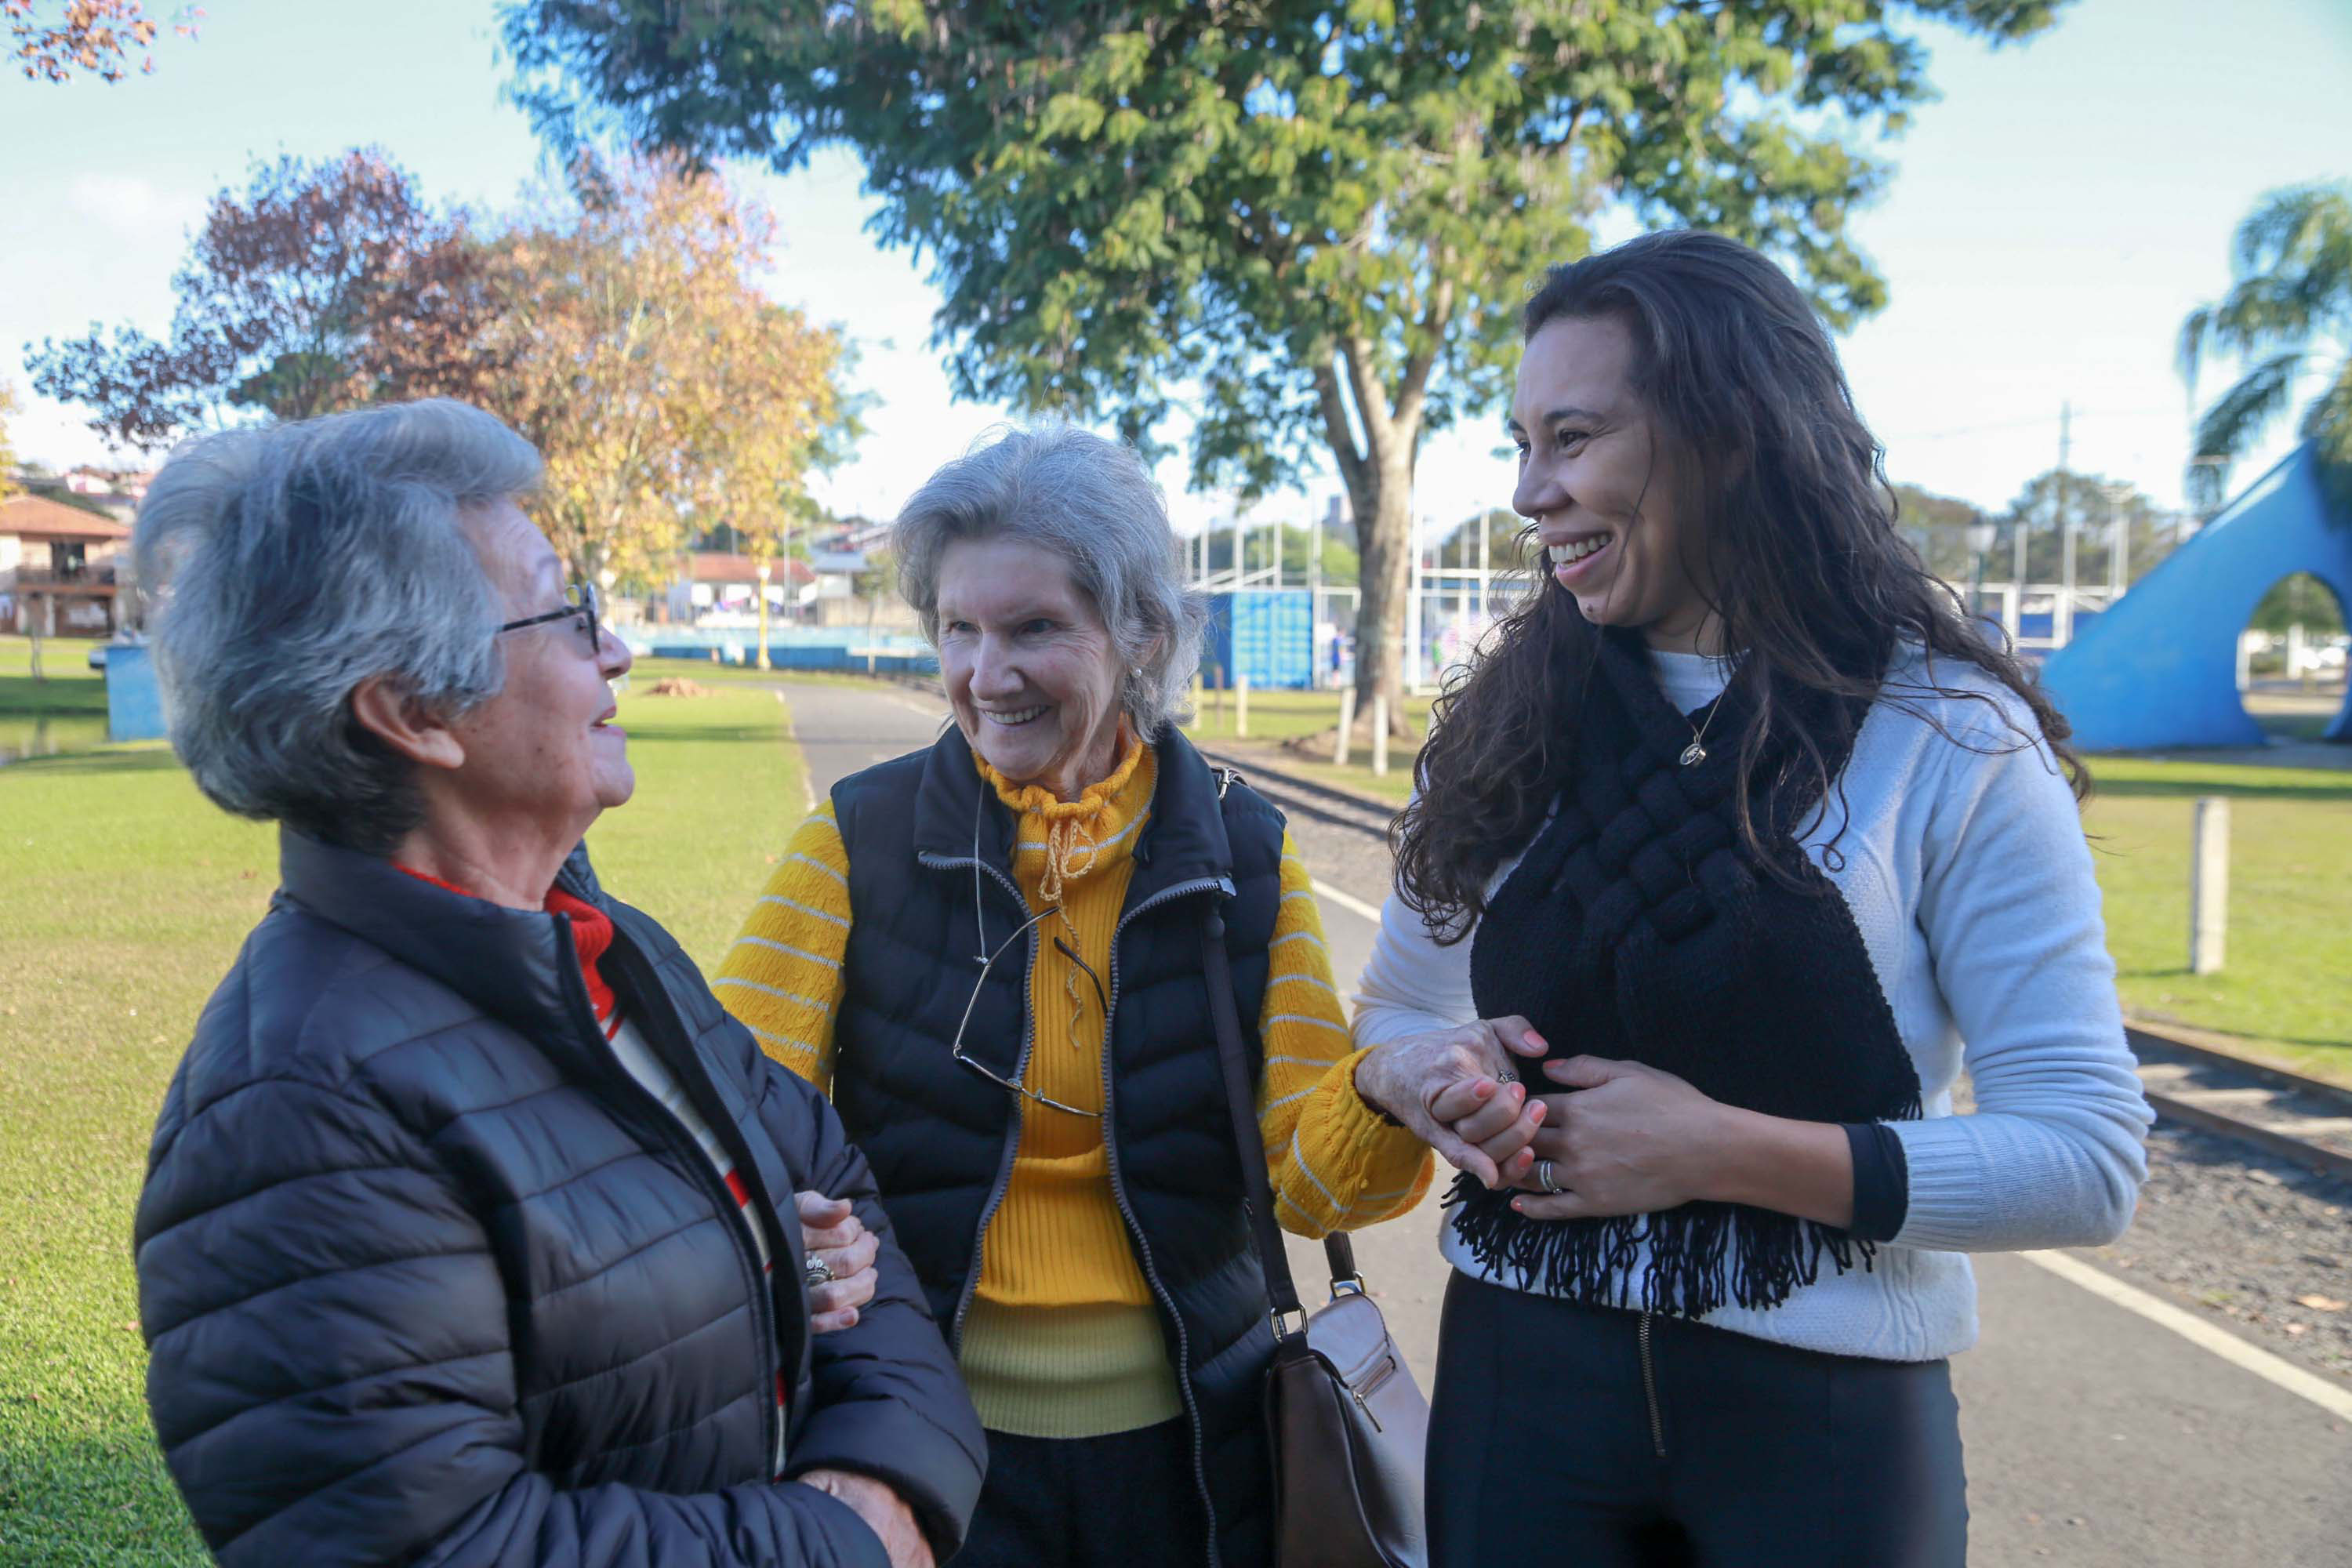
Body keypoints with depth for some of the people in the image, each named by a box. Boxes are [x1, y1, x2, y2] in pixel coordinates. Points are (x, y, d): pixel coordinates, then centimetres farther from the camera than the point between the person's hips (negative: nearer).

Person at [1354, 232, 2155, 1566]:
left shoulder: (1950, 743, -11)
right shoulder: (1508, 725, 0)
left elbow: (2089, 1158, -12)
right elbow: (1394, 1011, 11)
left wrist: (1726, 1152, -19)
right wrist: (1445, 1076, -12)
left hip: (1825, 1411, -3)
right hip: (1523, 1381, 3)